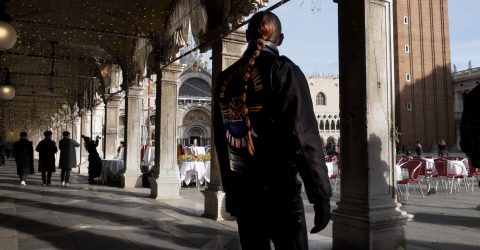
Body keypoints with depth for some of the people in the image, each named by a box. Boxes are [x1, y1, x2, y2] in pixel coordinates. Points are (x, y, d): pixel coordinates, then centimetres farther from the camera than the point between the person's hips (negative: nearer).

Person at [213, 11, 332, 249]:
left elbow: (221, 140, 12)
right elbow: (304, 136, -16)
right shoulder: (283, 70, -8)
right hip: (278, 188, -5)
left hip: (241, 188, 5)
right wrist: (321, 194, -11)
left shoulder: (225, 78, 7)